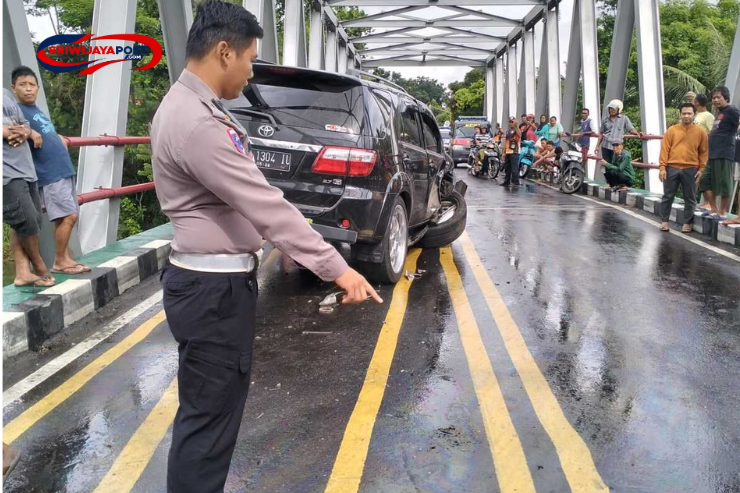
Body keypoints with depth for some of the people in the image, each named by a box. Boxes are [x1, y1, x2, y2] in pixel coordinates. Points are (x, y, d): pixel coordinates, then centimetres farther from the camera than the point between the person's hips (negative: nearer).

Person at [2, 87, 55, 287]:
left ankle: (22, 272, 12)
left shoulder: (7, 93, 17)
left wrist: (24, 132, -3)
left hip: (25, 168, 8)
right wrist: (7, 132, -20)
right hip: (7, 173, -8)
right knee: (27, 221, -7)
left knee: (33, 221, 6)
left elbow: (24, 124, 19)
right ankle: (39, 266, 13)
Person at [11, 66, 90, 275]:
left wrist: (59, 141, 16)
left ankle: (65, 259, 15)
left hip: (64, 170, 8)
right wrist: (28, 132, -28)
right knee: (68, 217, -10)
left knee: (67, 218, 9)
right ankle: (59, 262, 1)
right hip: (50, 174, -8)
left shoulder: (37, 110, 19)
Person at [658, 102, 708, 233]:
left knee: (690, 198, 5)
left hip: (691, 170, 0)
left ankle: (687, 223, 15)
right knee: (668, 196, 5)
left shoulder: (700, 132, 5)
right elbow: (665, 149, 1)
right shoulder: (672, 130, 4)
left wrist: (701, 169, -1)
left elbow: (704, 152, 7)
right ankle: (664, 221, 15)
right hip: (672, 168, 0)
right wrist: (662, 167, -5)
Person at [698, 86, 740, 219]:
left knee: (724, 185, -2)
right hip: (712, 154, 9)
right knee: (705, 182, 10)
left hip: (724, 154, -9)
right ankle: (714, 211, 17)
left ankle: (722, 213, 7)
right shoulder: (719, 113, 20)